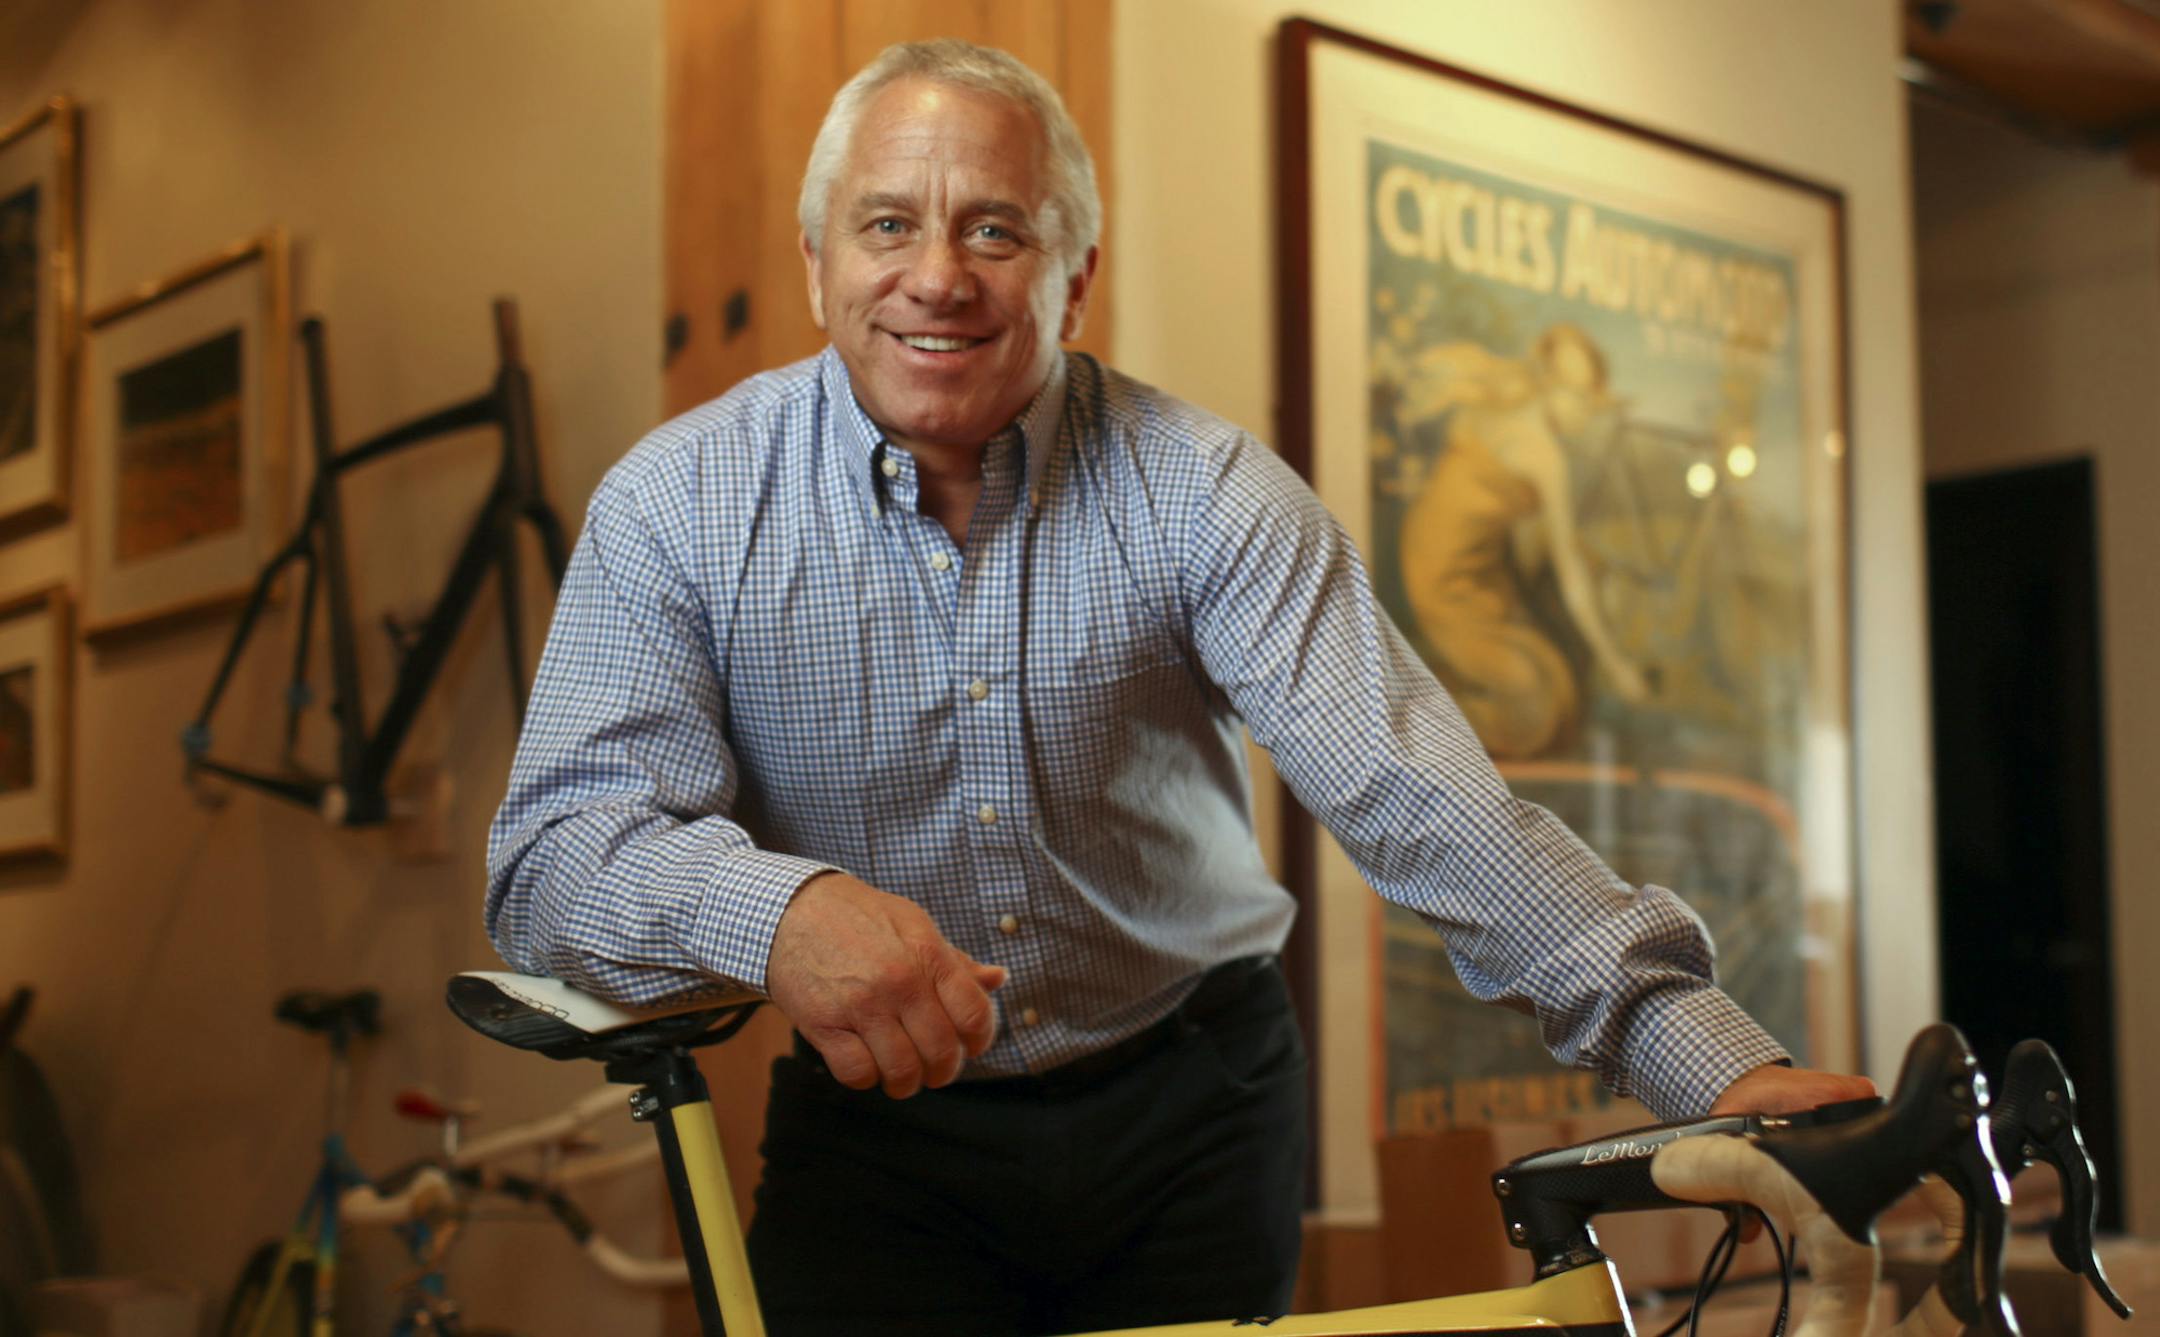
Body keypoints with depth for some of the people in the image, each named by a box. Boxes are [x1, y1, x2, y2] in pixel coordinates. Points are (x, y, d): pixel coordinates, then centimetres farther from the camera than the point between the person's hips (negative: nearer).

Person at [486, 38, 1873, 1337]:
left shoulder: (1199, 488, -12)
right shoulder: (682, 502, -10)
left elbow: (1408, 789, -20)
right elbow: (561, 836, -18)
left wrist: (1712, 1058, -31)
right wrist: (776, 909, -40)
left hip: (1192, 1110, 1)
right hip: (877, 1135, 0)